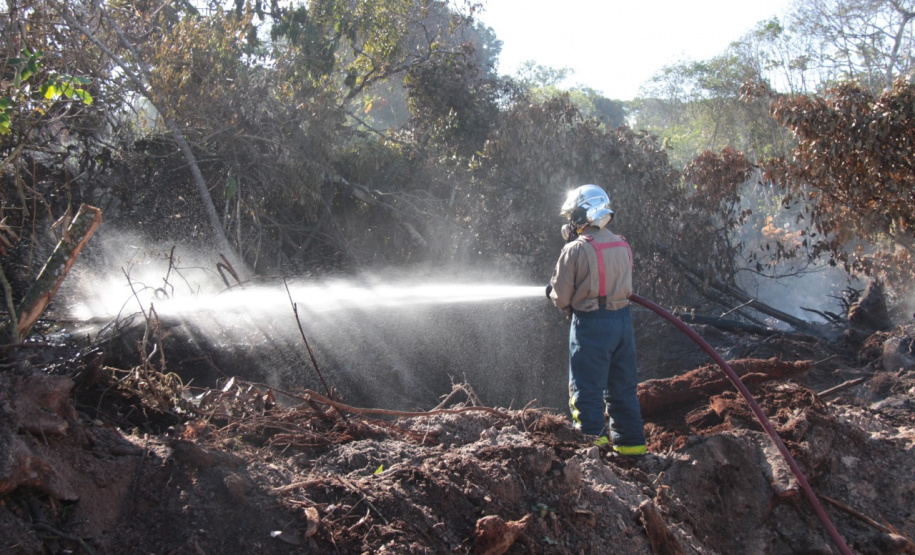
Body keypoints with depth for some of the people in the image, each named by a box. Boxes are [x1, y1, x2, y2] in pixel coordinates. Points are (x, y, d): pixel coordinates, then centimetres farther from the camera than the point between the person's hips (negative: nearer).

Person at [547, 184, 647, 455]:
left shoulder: (575, 250, -12)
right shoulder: (623, 246, 8)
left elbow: (561, 297, -8)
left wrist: (552, 291, 13)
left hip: (591, 323, -7)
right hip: (623, 320, 7)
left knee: (587, 389, 2)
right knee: (623, 387, 16)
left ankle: (592, 440, 1)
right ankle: (630, 442, 22)